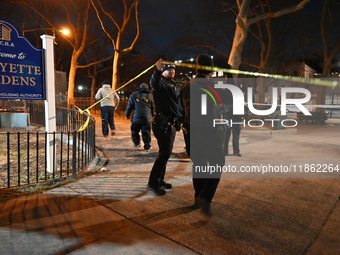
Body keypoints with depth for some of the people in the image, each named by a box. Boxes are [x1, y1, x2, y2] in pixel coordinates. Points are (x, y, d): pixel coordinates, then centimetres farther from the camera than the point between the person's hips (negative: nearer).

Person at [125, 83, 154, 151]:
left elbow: (129, 106, 9)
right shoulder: (150, 96, 11)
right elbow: (153, 107, 15)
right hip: (147, 118, 1)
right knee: (146, 133, 5)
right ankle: (147, 147, 5)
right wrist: (152, 116, 27)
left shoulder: (134, 95, 7)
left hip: (136, 117, -1)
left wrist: (127, 115, 18)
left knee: (135, 131, 16)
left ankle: (137, 143, 11)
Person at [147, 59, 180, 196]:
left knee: (165, 152, 14)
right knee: (164, 153, -12)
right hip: (163, 123, -10)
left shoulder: (173, 85, 22)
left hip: (170, 123, 10)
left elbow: (178, 102, 26)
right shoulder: (161, 82, -6)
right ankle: (153, 183, -5)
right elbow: (154, 82, -32)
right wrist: (158, 70, -50)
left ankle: (160, 180, 24)